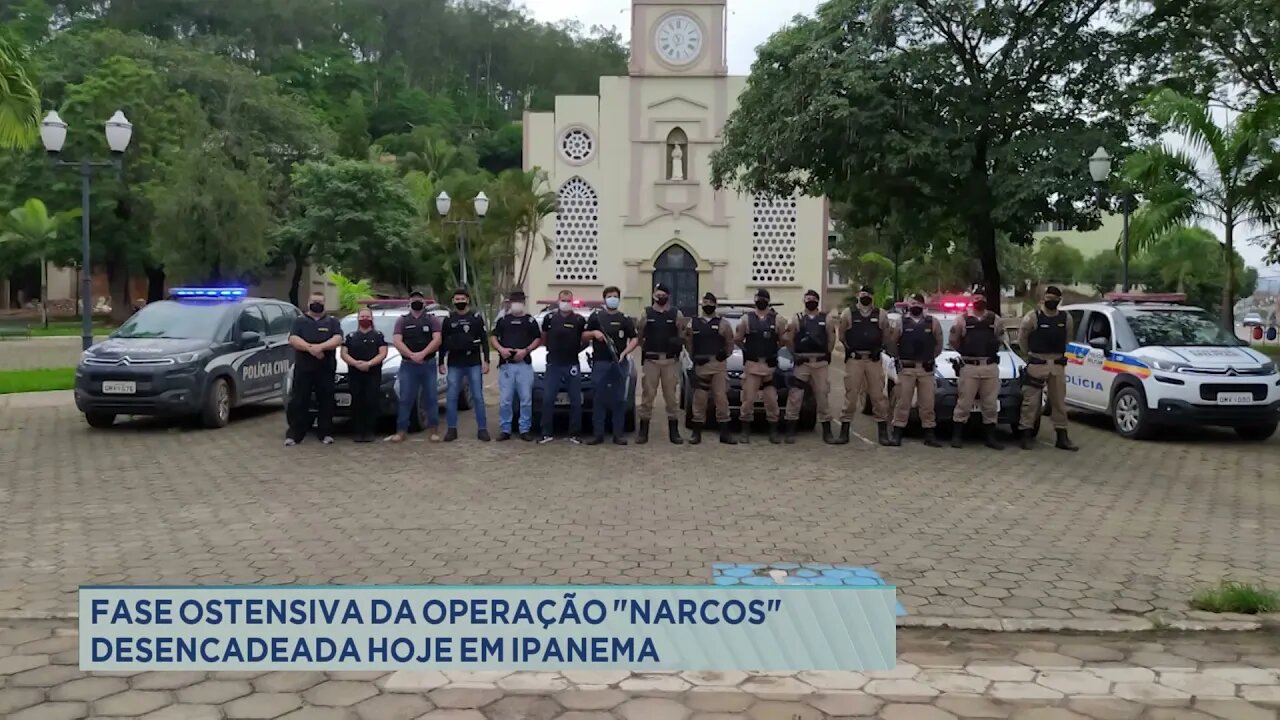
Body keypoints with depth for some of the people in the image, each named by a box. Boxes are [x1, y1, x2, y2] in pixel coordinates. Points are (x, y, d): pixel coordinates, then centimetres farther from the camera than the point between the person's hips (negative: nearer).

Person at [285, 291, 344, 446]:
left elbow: (337, 339, -6)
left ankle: (326, 433, 10)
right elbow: (293, 340, -5)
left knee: (326, 401, 2)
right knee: (299, 401, -1)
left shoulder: (332, 321, 10)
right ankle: (294, 434, 0)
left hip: (326, 369, 0)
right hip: (303, 368, 0)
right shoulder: (300, 321, 9)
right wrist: (310, 348, -20)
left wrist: (320, 346, -22)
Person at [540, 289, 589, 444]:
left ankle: (574, 434, 11)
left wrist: (578, 348, 0)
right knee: (547, 399, -1)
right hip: (553, 365, 0)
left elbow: (585, 339, 11)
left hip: (572, 365, 0)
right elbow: (543, 337, 15)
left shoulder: (579, 320, 2)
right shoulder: (549, 318, 4)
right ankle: (547, 433, 6)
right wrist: (551, 348, 6)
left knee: (576, 401, 3)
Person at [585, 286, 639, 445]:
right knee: (599, 399, 0)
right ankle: (598, 434, 5)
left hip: (619, 363, 1)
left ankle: (618, 434, 7)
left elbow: (634, 339, 5)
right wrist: (594, 333, -8)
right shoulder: (596, 316, 9)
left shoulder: (625, 319, 10)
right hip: (600, 363, -1)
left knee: (619, 399, 2)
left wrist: (625, 353, -11)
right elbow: (584, 335, 14)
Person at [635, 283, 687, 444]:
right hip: (650, 360, 0)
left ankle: (674, 432, 11)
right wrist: (644, 348, -5)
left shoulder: (677, 314, 5)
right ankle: (643, 431, 7)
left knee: (671, 396, 5)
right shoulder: (646, 313, 5)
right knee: (647, 395, 2)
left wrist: (679, 342, -11)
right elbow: (639, 335, 8)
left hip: (671, 360, 0)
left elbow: (682, 336, 9)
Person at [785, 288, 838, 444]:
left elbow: (831, 339, 8)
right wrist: (795, 355, 0)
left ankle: (827, 431, 12)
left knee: (822, 396, 5)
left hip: (821, 363, 1)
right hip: (801, 362, -1)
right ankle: (790, 431, 2)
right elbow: (790, 340, 3)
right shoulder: (797, 318, 4)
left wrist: (827, 355, 4)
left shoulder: (826, 319, 7)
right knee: (795, 397, -4)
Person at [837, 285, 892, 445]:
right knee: (851, 395, -1)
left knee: (879, 395, 3)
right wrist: (850, 348, 3)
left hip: (874, 359, 1)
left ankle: (883, 432, 10)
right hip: (854, 359, -1)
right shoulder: (848, 314, 1)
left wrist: (878, 348, 4)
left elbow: (886, 335, 13)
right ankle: (844, 432, 5)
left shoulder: (881, 314, 5)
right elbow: (841, 334, 7)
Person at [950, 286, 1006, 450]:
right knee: (964, 403, -2)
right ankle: (957, 436, 6)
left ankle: (990, 437, 16)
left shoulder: (996, 320, 9)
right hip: (969, 367, -3)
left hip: (991, 367, 3)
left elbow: (1000, 339, 21)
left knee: (991, 404, 7)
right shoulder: (963, 319, 1)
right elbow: (953, 340, 9)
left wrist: (992, 351, 12)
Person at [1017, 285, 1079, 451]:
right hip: (1037, 364, -4)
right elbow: (1022, 337, 3)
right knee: (1031, 401, -4)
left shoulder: (1066, 319, 5)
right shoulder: (1033, 317, -7)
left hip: (1058, 365, 4)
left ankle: (1062, 438, 15)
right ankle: (1026, 435, 1)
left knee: (1059, 401, 8)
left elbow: (1068, 338, 20)